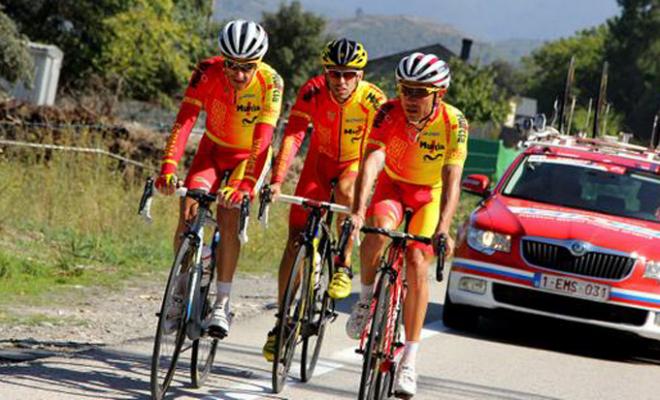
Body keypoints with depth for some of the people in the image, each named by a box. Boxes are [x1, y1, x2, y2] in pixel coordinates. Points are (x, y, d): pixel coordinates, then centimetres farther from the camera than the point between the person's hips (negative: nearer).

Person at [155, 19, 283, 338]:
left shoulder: (270, 82, -29)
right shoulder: (208, 72, -25)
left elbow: (263, 138, -36)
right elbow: (184, 120, -33)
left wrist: (247, 183, -49)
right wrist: (168, 168, -46)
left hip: (247, 157, -2)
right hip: (214, 149, 2)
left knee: (229, 216, -24)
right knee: (189, 206, -21)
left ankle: (222, 304, -17)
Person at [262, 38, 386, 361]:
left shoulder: (373, 100, -26)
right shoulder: (312, 92, -23)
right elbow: (292, 137, -29)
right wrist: (277, 182, -41)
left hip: (355, 164, -1)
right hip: (320, 160, 1)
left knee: (345, 190, -37)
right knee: (296, 239, -7)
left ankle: (344, 267, -16)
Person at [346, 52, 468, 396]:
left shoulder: (454, 123, -26)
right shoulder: (389, 113, -26)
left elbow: (452, 181, -30)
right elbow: (371, 162, -36)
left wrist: (443, 230, -43)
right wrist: (358, 211, -49)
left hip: (431, 195, 0)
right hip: (393, 185, 0)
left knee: (417, 264, -16)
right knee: (379, 228, -33)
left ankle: (409, 361, -8)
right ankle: (366, 298, -6)